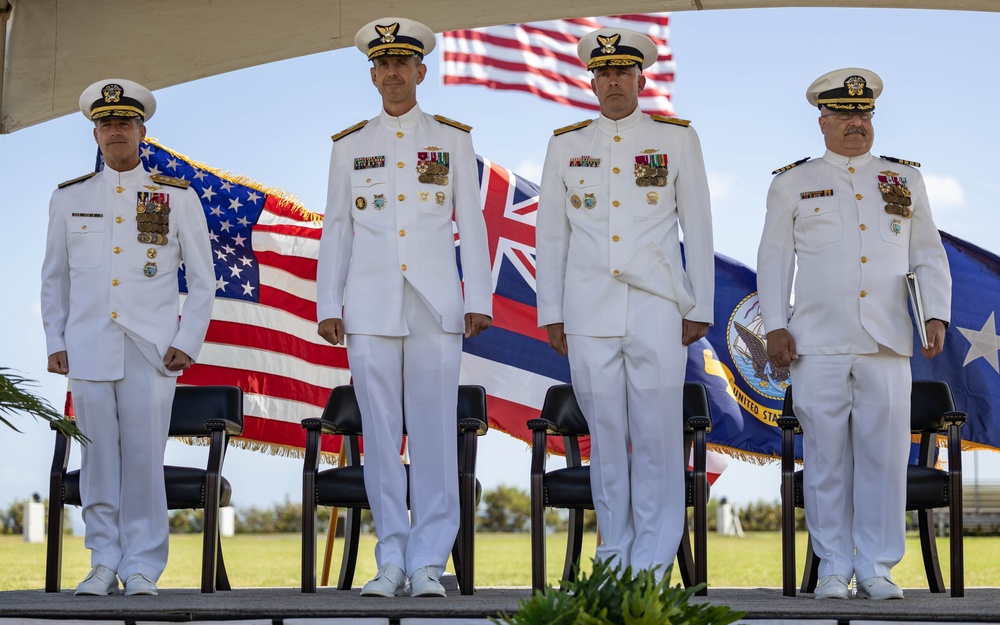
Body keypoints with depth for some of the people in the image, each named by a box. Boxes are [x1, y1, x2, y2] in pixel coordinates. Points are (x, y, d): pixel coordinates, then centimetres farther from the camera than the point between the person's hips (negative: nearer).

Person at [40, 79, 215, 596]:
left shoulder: (178, 197, 7)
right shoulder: (68, 198, 12)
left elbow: (203, 279, 8)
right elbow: (53, 278, 17)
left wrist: (188, 342, -1)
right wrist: (55, 341, 8)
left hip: (151, 350, -2)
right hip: (88, 349, 2)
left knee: (144, 457, -4)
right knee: (99, 456, 1)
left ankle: (142, 567, 4)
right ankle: (104, 563, 10)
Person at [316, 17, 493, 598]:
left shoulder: (453, 138, 9)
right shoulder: (349, 146, 12)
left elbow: (472, 223, 6)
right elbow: (336, 230, 11)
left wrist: (479, 301, -1)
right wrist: (328, 307, 3)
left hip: (436, 305, -1)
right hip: (371, 307, 1)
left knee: (436, 434, -4)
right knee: (380, 436, 2)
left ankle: (428, 563, 1)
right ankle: (392, 561, 8)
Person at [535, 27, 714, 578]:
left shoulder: (677, 139, 8)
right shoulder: (565, 145, 12)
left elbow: (697, 227, 8)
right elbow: (551, 234, 13)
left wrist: (700, 307, 4)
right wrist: (550, 313, 9)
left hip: (657, 307, -1)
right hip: (589, 314, 2)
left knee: (657, 434, -4)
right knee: (606, 434, 3)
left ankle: (653, 561, 3)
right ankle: (614, 553, 12)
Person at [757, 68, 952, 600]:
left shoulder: (905, 180, 15)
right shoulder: (792, 184, 10)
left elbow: (929, 256, 15)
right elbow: (773, 260, 10)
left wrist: (936, 315, 2)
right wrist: (775, 327, 1)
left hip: (887, 344, 1)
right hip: (818, 345, -1)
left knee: (885, 457, -1)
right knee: (826, 457, 1)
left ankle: (876, 568, 8)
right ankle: (834, 566, 10)